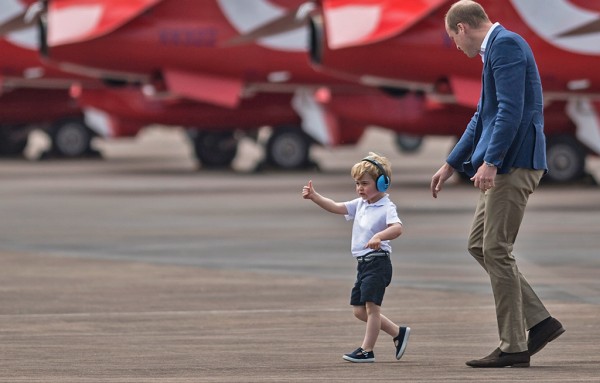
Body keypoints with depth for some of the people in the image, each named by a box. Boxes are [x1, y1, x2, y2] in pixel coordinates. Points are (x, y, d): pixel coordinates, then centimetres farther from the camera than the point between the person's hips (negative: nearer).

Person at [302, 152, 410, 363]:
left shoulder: (386, 208, -13)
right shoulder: (360, 204, 14)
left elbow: (397, 227, -30)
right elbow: (336, 207, 14)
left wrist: (379, 236, -48)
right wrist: (314, 196, 3)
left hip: (378, 261, -9)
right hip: (363, 263, 9)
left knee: (371, 305, -7)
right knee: (359, 310, 11)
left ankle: (367, 350, -2)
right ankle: (398, 333, 21)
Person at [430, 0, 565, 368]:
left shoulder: (506, 44, -12)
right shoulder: (497, 47, 20)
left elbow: (511, 109, -22)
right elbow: (484, 117, 27)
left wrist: (490, 162, -27)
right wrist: (451, 165, 31)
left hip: (514, 162, -10)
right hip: (504, 164, 10)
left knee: (496, 250, -7)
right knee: (479, 245, 12)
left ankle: (514, 347, -3)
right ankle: (539, 321, 12)